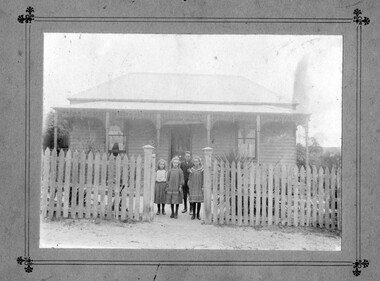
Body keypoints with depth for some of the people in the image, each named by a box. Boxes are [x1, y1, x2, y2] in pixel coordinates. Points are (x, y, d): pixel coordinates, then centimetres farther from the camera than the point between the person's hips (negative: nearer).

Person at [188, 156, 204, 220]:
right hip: (193, 187, 1)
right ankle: (193, 214, 10)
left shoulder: (202, 169, -3)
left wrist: (203, 187, -7)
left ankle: (198, 214, 13)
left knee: (199, 201, 3)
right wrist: (189, 187, 3)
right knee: (193, 201, 0)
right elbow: (190, 179, 7)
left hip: (199, 187, -1)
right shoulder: (192, 170, 2)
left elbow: (203, 178, -2)